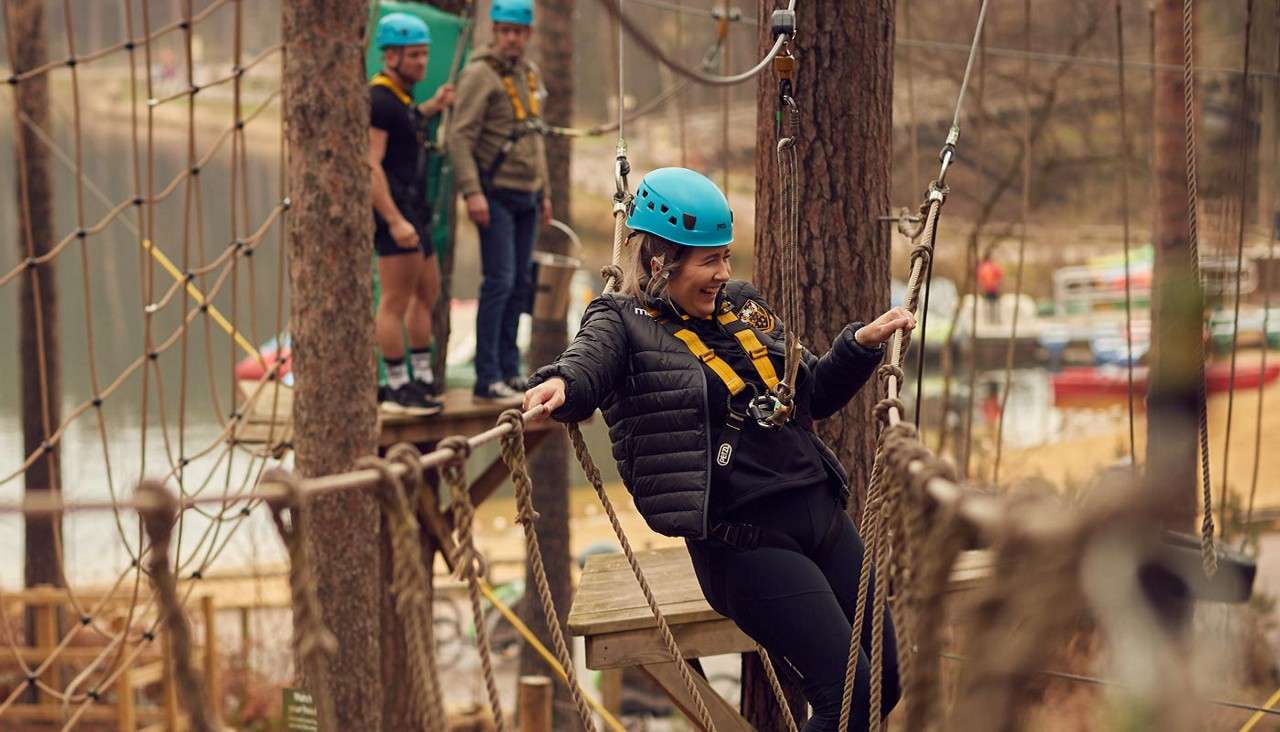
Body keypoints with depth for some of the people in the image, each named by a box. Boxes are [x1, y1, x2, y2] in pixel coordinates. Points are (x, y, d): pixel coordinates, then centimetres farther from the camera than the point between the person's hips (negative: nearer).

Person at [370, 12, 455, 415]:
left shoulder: (399, 96, 16)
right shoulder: (378, 99, -15)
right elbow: (370, 164, -22)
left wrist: (430, 108, 27)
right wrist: (395, 220, -27)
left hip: (413, 209, 11)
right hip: (393, 206, -11)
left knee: (427, 292, 16)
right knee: (396, 300, -7)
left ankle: (422, 378, 25)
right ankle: (397, 388, -4)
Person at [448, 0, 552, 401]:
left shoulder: (528, 73, 15)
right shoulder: (480, 74, -11)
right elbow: (460, 137, -17)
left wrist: (544, 192, 22)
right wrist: (472, 192, -25)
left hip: (526, 197, 8)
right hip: (496, 196, -8)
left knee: (520, 284, 8)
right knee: (499, 282, -11)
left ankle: (509, 369, 15)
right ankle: (487, 377, -9)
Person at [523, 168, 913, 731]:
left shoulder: (743, 306, 14)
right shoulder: (626, 324, -4)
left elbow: (812, 395, 23)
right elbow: (588, 361, -28)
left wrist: (862, 343, 9)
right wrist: (558, 387, -49)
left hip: (821, 513, 7)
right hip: (741, 541, -7)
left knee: (885, 684, 9)